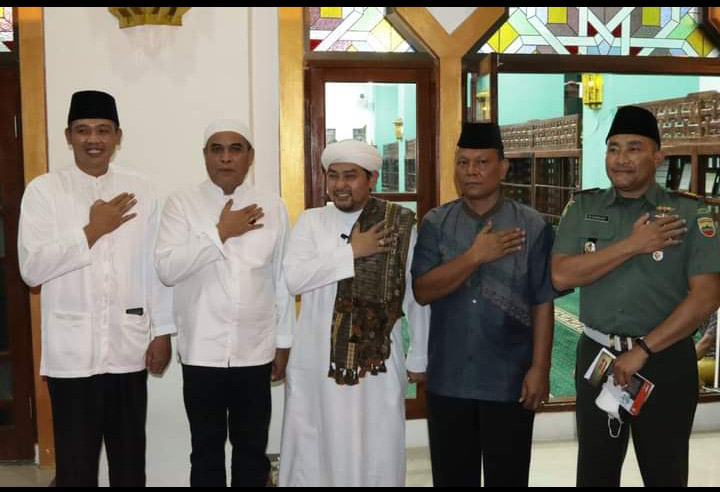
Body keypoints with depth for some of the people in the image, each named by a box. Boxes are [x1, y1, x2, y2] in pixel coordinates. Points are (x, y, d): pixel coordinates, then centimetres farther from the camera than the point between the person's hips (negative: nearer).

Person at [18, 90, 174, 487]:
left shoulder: (140, 191, 4)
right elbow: (31, 268, -10)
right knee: (76, 462, 9)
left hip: (129, 348, 2)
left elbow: (155, 266, 6)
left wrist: (162, 332, 4)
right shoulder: (43, 190, -2)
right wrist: (91, 232, -13)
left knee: (130, 459, 15)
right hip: (71, 351, -2)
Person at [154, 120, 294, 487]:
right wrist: (220, 233, -16)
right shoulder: (181, 204, -2)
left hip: (255, 351, 2)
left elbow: (282, 280, 6)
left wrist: (283, 342, 8)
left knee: (252, 449, 14)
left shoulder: (273, 207, 3)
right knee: (207, 450, 12)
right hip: (202, 352, -1)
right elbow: (167, 268, -14)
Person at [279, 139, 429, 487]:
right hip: (316, 363, 1)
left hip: (377, 361, -1)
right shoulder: (310, 221, 3)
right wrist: (352, 251, -14)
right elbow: (293, 278, -11)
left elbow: (417, 296, 3)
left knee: (376, 455, 9)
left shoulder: (400, 225, 0)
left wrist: (419, 359, 6)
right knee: (311, 452, 11)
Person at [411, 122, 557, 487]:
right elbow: (422, 291, -9)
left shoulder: (532, 226, -4)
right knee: (451, 477, 16)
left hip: (509, 381, -2)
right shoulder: (434, 224, 1)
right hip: (448, 380, 2)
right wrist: (475, 256, -17)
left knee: (507, 478, 12)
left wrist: (539, 369, -8)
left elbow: (542, 304, -4)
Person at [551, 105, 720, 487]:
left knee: (664, 473, 12)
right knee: (594, 473, 13)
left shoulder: (687, 213, -4)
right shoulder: (583, 207, 3)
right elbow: (561, 276, -8)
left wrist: (644, 349, -16)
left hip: (666, 360, -2)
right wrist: (633, 245, -16)